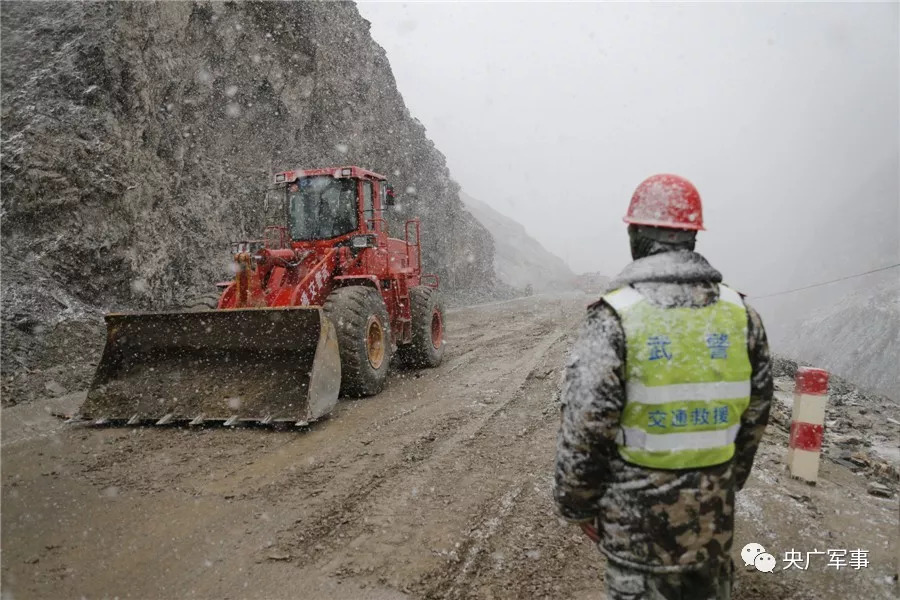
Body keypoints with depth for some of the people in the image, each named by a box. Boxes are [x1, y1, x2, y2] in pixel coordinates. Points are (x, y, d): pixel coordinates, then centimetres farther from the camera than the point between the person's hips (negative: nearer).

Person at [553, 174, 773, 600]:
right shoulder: (740, 313, -3)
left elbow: (584, 426, -17)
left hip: (638, 518, -4)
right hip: (714, 517, 5)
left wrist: (575, 502, -3)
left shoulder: (614, 316, -19)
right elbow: (755, 415, 7)